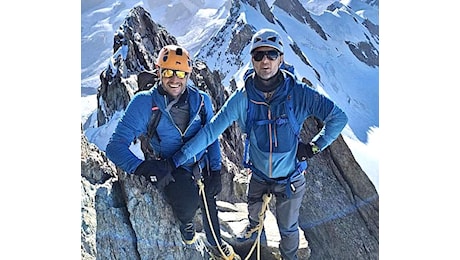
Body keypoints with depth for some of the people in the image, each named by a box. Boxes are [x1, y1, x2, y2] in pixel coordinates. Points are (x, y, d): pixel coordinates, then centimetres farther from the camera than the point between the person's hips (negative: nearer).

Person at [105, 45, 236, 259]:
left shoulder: (201, 100, -5)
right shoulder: (143, 103, -16)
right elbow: (115, 146, -18)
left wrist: (215, 171, -1)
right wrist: (144, 167, -33)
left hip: (202, 167, 4)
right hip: (169, 170, -4)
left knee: (209, 203, 19)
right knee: (188, 203, -30)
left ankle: (215, 242, 53)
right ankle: (186, 222, 10)